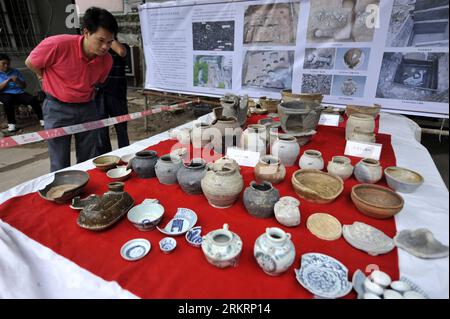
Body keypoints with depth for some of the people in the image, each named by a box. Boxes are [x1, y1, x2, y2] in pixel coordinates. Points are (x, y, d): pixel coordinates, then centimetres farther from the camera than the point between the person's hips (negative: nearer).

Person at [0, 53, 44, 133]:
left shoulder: (16, 71, 17)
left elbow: (24, 86, 13)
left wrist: (18, 81, -8)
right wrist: (7, 80, -13)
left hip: (19, 93, 2)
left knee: (33, 99, -27)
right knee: (8, 101, -38)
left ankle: (41, 119, -24)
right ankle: (11, 123, -33)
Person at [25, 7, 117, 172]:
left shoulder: (106, 60, -8)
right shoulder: (58, 44, -21)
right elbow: (30, 63, -3)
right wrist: (53, 83, 9)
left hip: (87, 108, 4)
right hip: (57, 108, -3)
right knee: (60, 166, 2)